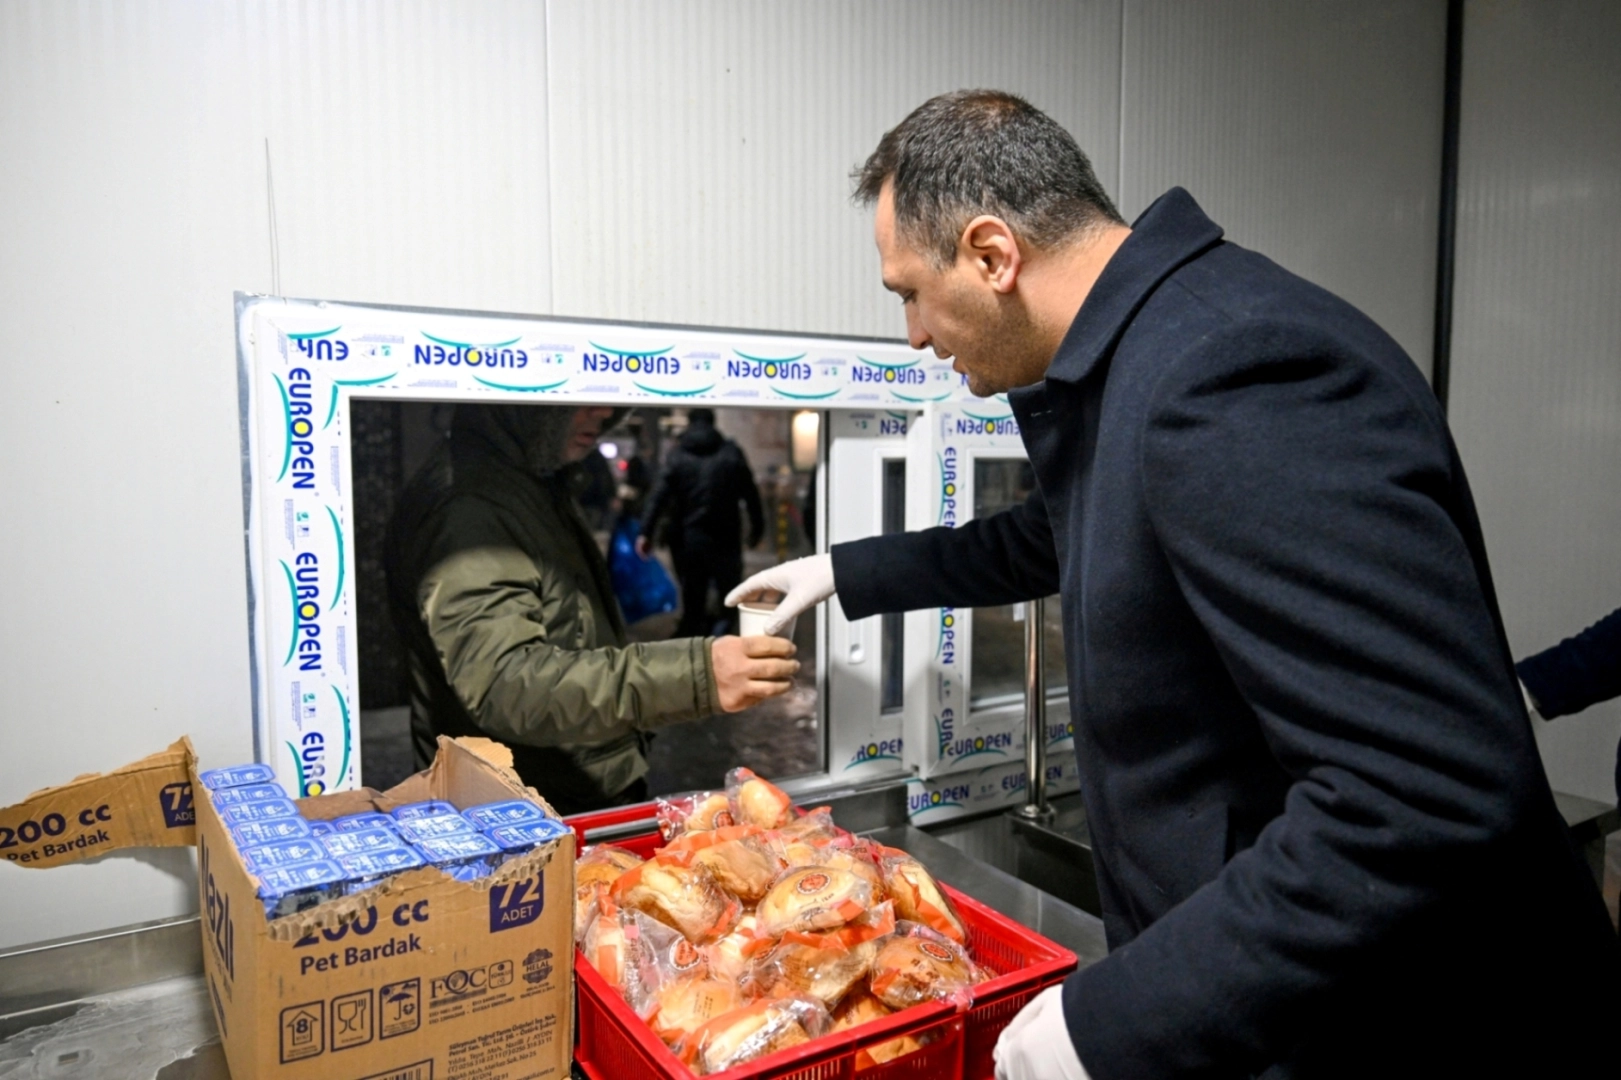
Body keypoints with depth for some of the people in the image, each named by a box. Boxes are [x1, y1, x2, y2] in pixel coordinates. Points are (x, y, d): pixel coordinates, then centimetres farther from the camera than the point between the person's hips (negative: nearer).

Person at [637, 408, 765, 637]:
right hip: (725, 538, 0)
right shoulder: (731, 452, 3)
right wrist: (757, 526, 9)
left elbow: (660, 494, -8)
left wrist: (647, 532, -10)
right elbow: (750, 492, 2)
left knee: (693, 600, 8)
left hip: (688, 538, 1)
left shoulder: (678, 454, 1)